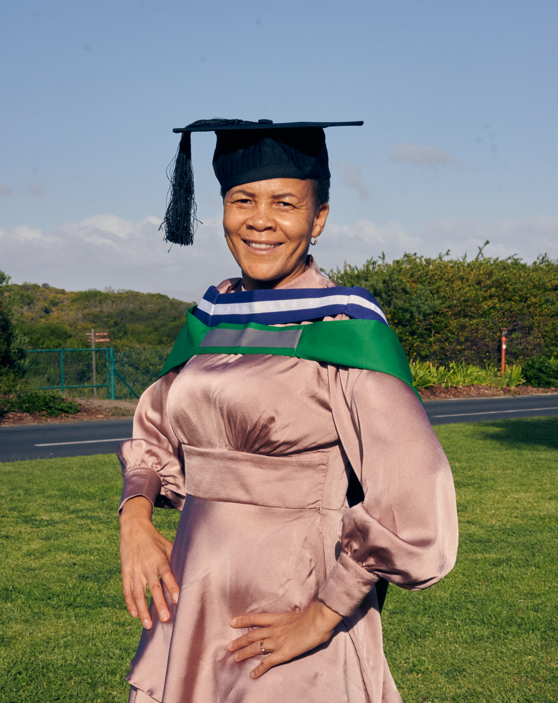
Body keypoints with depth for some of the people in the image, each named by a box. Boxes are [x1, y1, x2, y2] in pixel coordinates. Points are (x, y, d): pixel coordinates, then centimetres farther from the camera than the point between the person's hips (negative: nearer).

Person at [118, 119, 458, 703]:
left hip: (289, 618, -6)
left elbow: (415, 499, -20)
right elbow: (155, 427, 17)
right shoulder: (212, 318, 5)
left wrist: (321, 619, -17)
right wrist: (135, 516, -2)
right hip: (193, 607, 6)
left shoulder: (346, 327, -13)